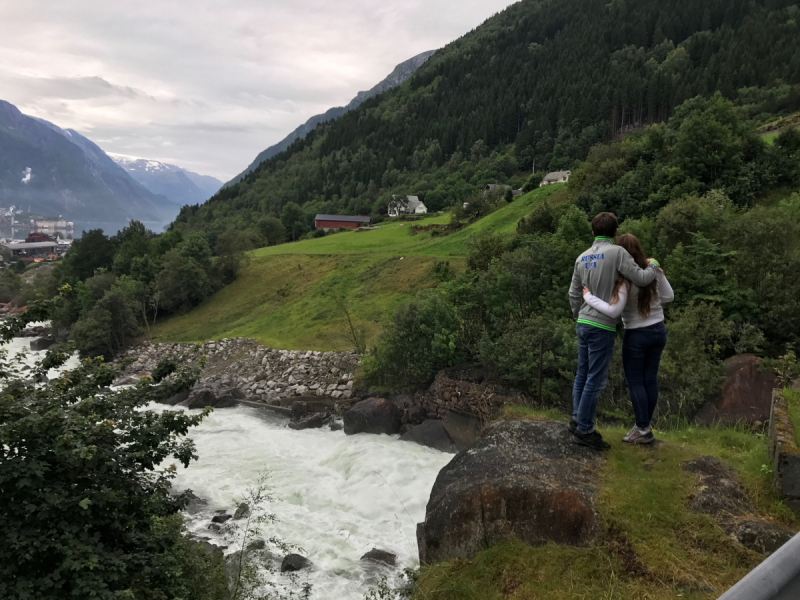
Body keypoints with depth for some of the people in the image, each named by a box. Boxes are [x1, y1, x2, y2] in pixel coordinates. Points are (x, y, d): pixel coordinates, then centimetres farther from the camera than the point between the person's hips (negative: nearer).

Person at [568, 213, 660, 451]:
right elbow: (642, 279, -12)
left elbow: (574, 295, 12)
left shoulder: (582, 258, 8)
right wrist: (653, 265, 10)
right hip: (602, 327, -8)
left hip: (584, 324, 8)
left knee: (583, 375, 15)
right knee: (595, 379, -2)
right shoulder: (617, 252, -12)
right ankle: (584, 431, 3)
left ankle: (578, 421, 23)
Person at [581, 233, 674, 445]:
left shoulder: (624, 280, -23)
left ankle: (643, 430, 11)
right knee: (650, 379, 13)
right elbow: (669, 296, 5)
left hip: (636, 335, -6)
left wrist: (588, 297, -23)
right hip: (658, 331, 6)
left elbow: (613, 311, -32)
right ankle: (645, 424, 24)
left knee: (635, 382, 6)